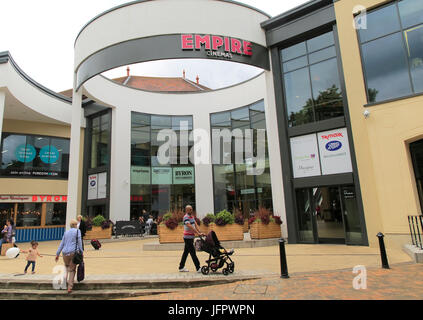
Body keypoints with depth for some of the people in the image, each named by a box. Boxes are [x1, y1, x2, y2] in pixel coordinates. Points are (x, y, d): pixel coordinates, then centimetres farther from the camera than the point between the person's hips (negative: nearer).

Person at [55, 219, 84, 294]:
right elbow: (79, 242, -5)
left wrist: (57, 254, 16)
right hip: (73, 252, -4)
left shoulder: (66, 232, 15)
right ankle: (69, 287, -3)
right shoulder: (77, 231, 0)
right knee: (72, 270, 5)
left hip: (65, 252, 4)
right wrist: (81, 252, -2)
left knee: (67, 267, 28)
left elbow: (62, 244, 14)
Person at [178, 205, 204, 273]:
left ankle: (181, 267, 22)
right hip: (188, 237, -9)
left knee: (186, 252, 14)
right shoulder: (186, 217, -14)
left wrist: (200, 232, -7)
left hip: (191, 237, 9)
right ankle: (198, 268, -3)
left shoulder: (192, 217, 14)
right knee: (193, 252, -6)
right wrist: (198, 233, -30)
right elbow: (190, 227, -25)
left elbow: (196, 225, 7)